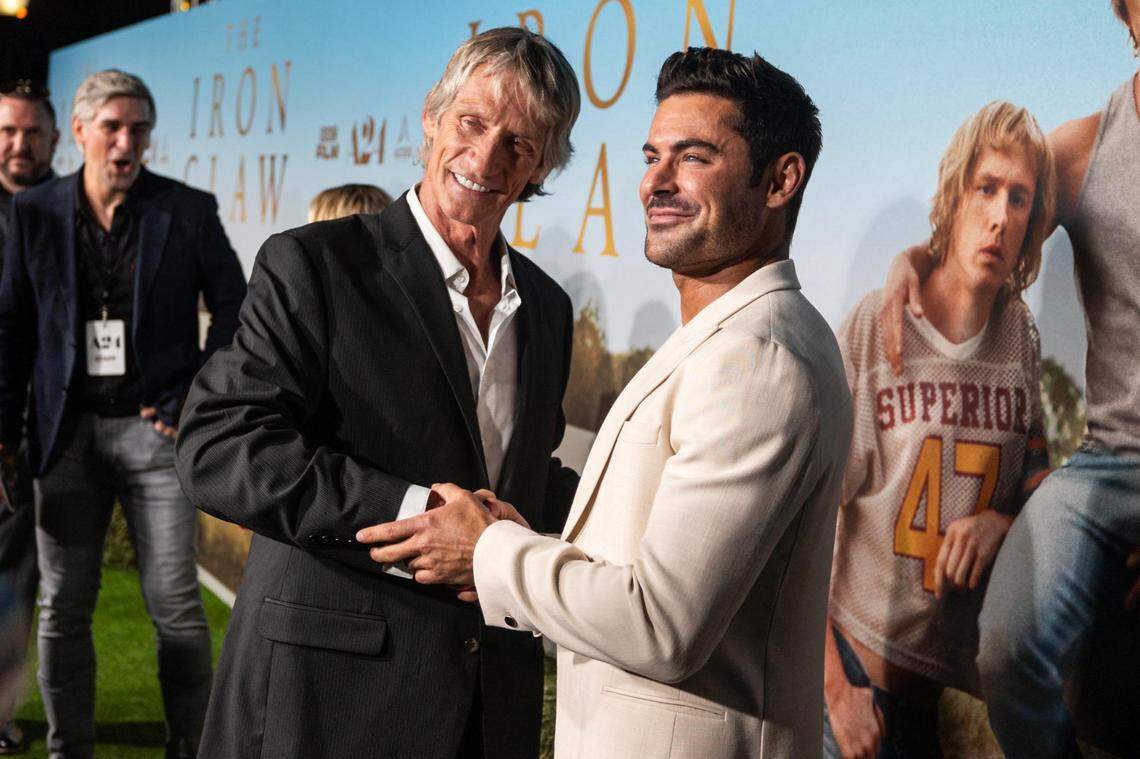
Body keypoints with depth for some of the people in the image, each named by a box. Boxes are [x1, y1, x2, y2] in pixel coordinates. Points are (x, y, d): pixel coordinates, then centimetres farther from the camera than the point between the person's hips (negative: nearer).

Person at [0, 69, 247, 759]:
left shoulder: (188, 210, 1)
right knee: (63, 608, 8)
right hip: (67, 433, 2)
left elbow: (235, 307, 4)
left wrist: (195, 398, -4)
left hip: (154, 425, -2)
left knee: (176, 606, -1)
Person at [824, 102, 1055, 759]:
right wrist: (835, 687, -11)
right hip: (869, 664, -4)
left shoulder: (1021, 335, 0)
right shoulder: (869, 333, -13)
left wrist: (1001, 520, -10)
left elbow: (1038, 474, 13)